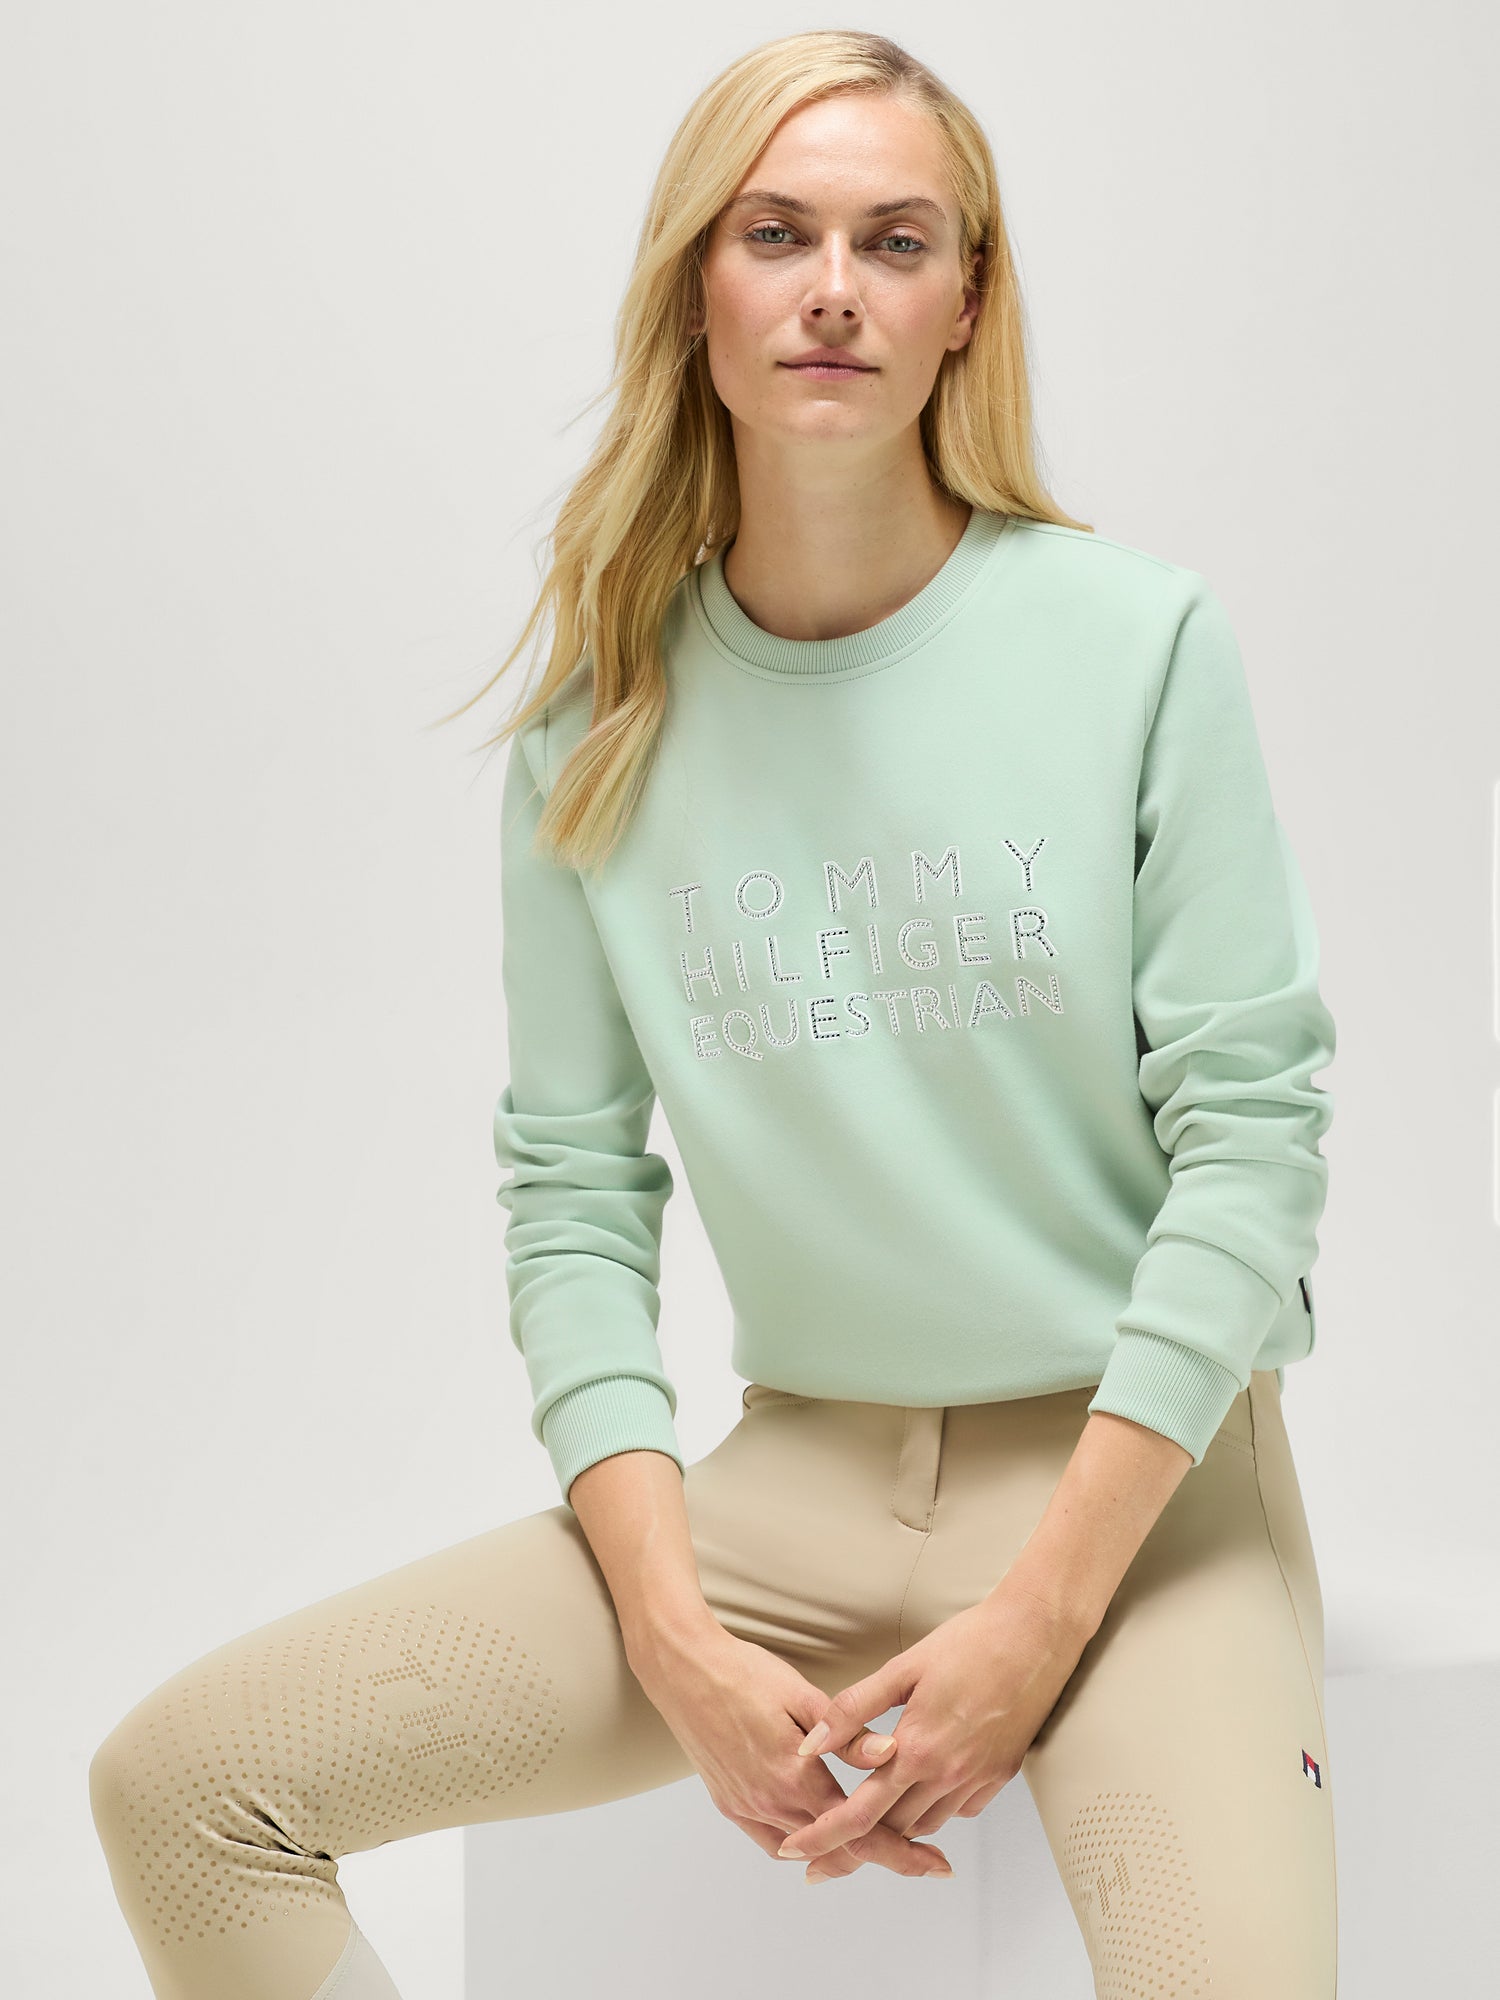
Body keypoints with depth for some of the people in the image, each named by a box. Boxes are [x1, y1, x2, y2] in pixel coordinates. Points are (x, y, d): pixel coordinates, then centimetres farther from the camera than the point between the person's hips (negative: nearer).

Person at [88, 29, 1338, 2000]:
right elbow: (572, 1190, 2)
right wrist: (674, 1633, -10)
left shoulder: (1140, 638, -6)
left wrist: (1037, 1620, -14)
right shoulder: (600, 726, 2)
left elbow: (1252, 1127, -8)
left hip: (1135, 1465, -3)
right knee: (183, 1782, -7)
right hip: (798, 1470, 3)